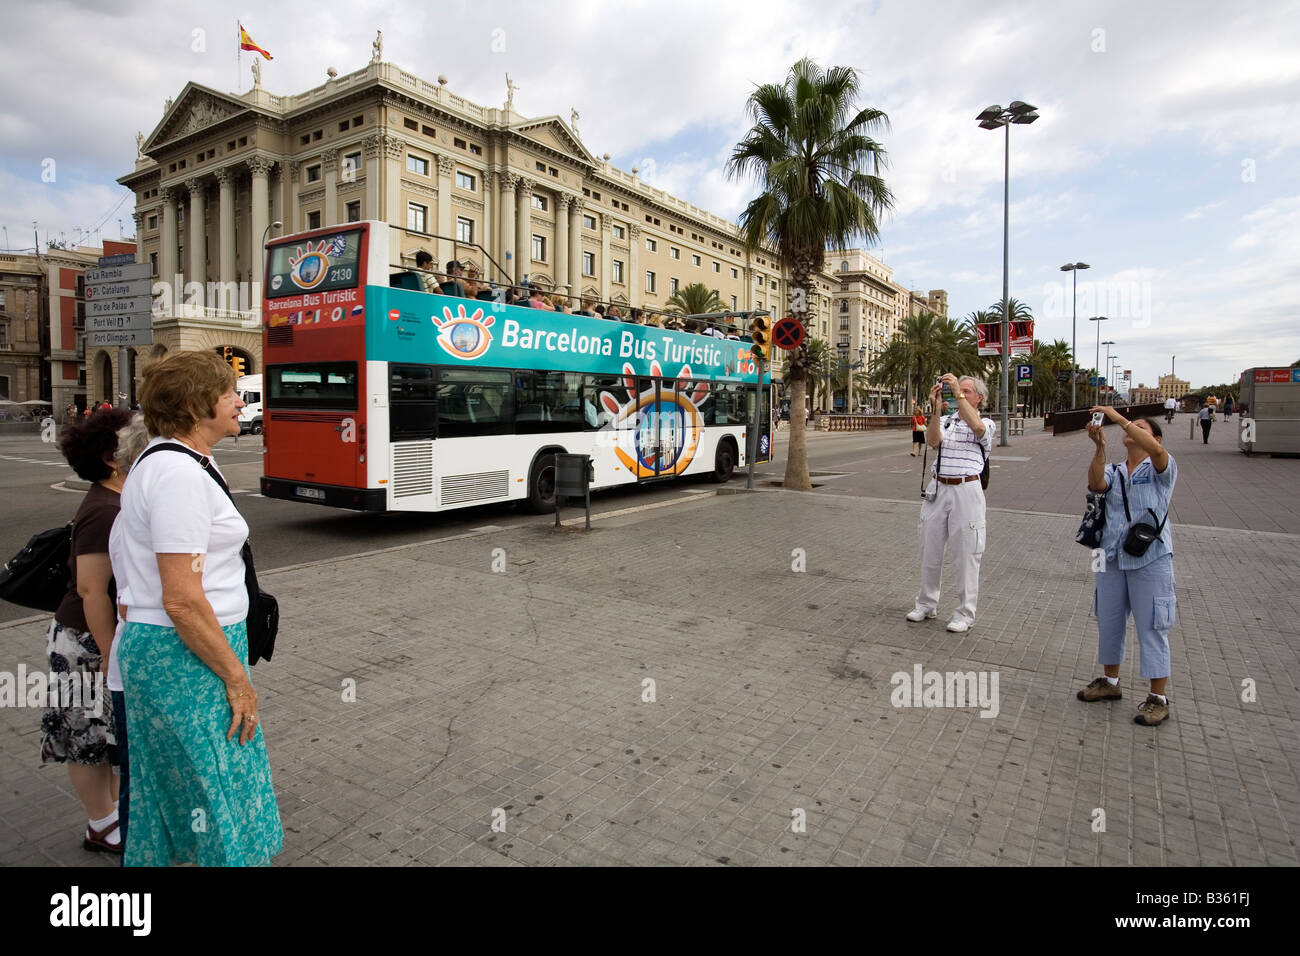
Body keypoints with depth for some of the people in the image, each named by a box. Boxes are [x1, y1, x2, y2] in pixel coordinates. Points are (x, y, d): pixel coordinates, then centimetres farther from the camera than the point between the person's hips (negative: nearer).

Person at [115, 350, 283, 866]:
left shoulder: (165, 461, 12)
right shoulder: (179, 473, -21)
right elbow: (182, 599, -25)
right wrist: (236, 677, -17)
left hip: (154, 649, 10)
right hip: (186, 656, -10)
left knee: (168, 799, 22)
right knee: (219, 804, 2)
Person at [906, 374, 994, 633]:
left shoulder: (986, 424, 2)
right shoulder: (945, 421, 12)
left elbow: (975, 426, -23)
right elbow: (932, 441, -8)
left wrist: (958, 392, -23)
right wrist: (937, 408, -17)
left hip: (967, 491, -4)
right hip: (938, 489, 4)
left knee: (966, 555, -1)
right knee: (930, 549, 12)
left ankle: (964, 614, 10)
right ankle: (927, 604, 26)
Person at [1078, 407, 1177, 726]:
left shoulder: (1161, 469, -1)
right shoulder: (1113, 472, 11)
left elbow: (1156, 450, -24)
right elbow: (1096, 484, -11)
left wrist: (1119, 418, -24)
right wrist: (1099, 447, -22)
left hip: (1151, 559, -5)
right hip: (1111, 557, 5)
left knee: (1152, 627, 1)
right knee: (1109, 622, 14)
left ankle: (1158, 699, 12)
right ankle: (1110, 682, 31)